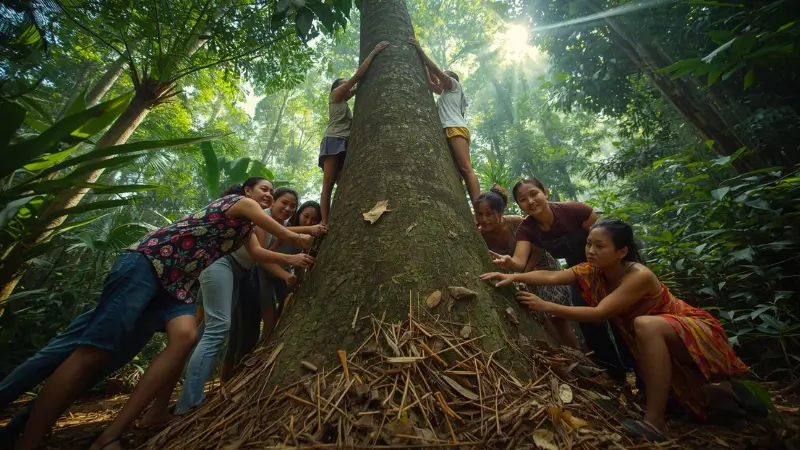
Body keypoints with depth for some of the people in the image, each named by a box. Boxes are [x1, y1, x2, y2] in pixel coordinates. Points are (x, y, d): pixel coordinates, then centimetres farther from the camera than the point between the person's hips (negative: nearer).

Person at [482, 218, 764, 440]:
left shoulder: (639, 277, -33)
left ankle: (655, 421, -28)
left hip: (694, 331, -7)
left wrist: (547, 307, -40)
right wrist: (514, 276, -41)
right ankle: (713, 392, 38)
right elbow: (551, 276, -27)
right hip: (658, 341, 8)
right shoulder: (592, 270, -15)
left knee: (645, 325, -38)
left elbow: (599, 314, -38)